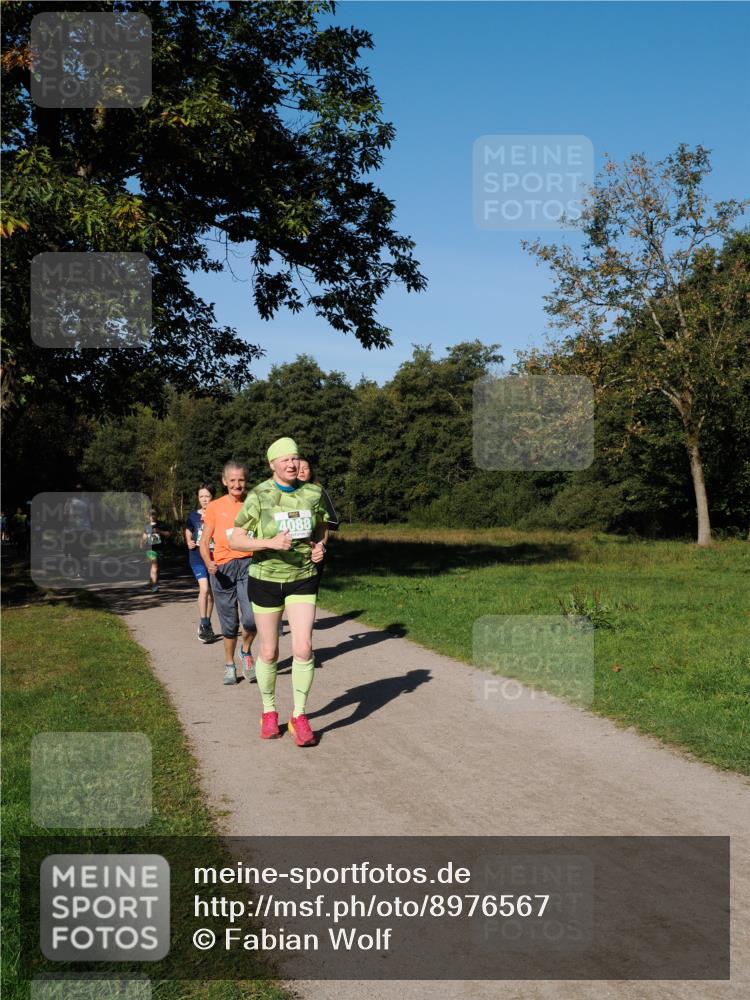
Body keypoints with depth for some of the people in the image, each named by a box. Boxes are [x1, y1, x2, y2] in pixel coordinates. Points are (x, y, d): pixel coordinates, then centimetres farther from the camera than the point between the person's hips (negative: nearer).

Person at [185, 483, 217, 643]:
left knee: (211, 592, 9)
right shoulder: (193, 515, 3)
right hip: (197, 557, -1)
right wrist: (189, 543, -3)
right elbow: (188, 533, 17)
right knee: (204, 588, -17)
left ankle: (206, 625, 24)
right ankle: (203, 625, -8)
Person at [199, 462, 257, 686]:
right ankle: (229, 665, 29)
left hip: (248, 564, 0)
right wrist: (208, 563, -14)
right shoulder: (215, 507, 3)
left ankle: (246, 651, 15)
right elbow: (204, 542, 5)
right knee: (229, 623, 8)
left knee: (251, 619, -16)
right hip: (222, 567, 1)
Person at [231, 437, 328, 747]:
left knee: (303, 649, -9)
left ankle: (299, 717, 7)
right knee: (269, 652, 9)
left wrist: (321, 547, -7)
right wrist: (271, 543, -27)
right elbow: (236, 539, -12)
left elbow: (321, 527, 14)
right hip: (266, 579, -1)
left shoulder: (313, 493, -4)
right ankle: (269, 712, 30)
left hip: (303, 579, 1)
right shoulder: (258, 497, -13)